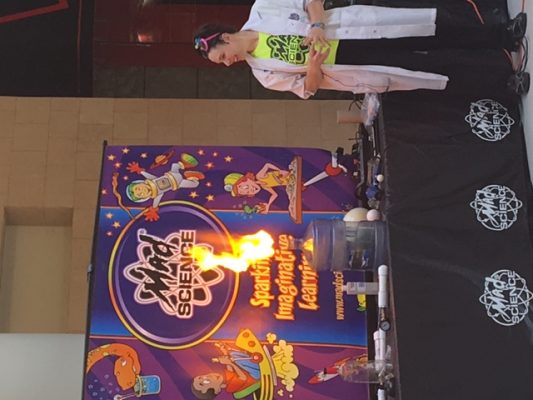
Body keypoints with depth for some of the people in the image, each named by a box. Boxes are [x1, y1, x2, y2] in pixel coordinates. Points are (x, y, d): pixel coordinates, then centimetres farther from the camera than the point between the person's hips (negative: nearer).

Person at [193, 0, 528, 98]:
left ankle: (503, 35, 3)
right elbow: (307, 89, 2)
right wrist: (314, 66, -20)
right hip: (351, 67, -1)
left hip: (354, 27, 1)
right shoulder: (265, 73, 1)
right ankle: (503, 74, -4)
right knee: (436, 70, -11)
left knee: (439, 27, -12)